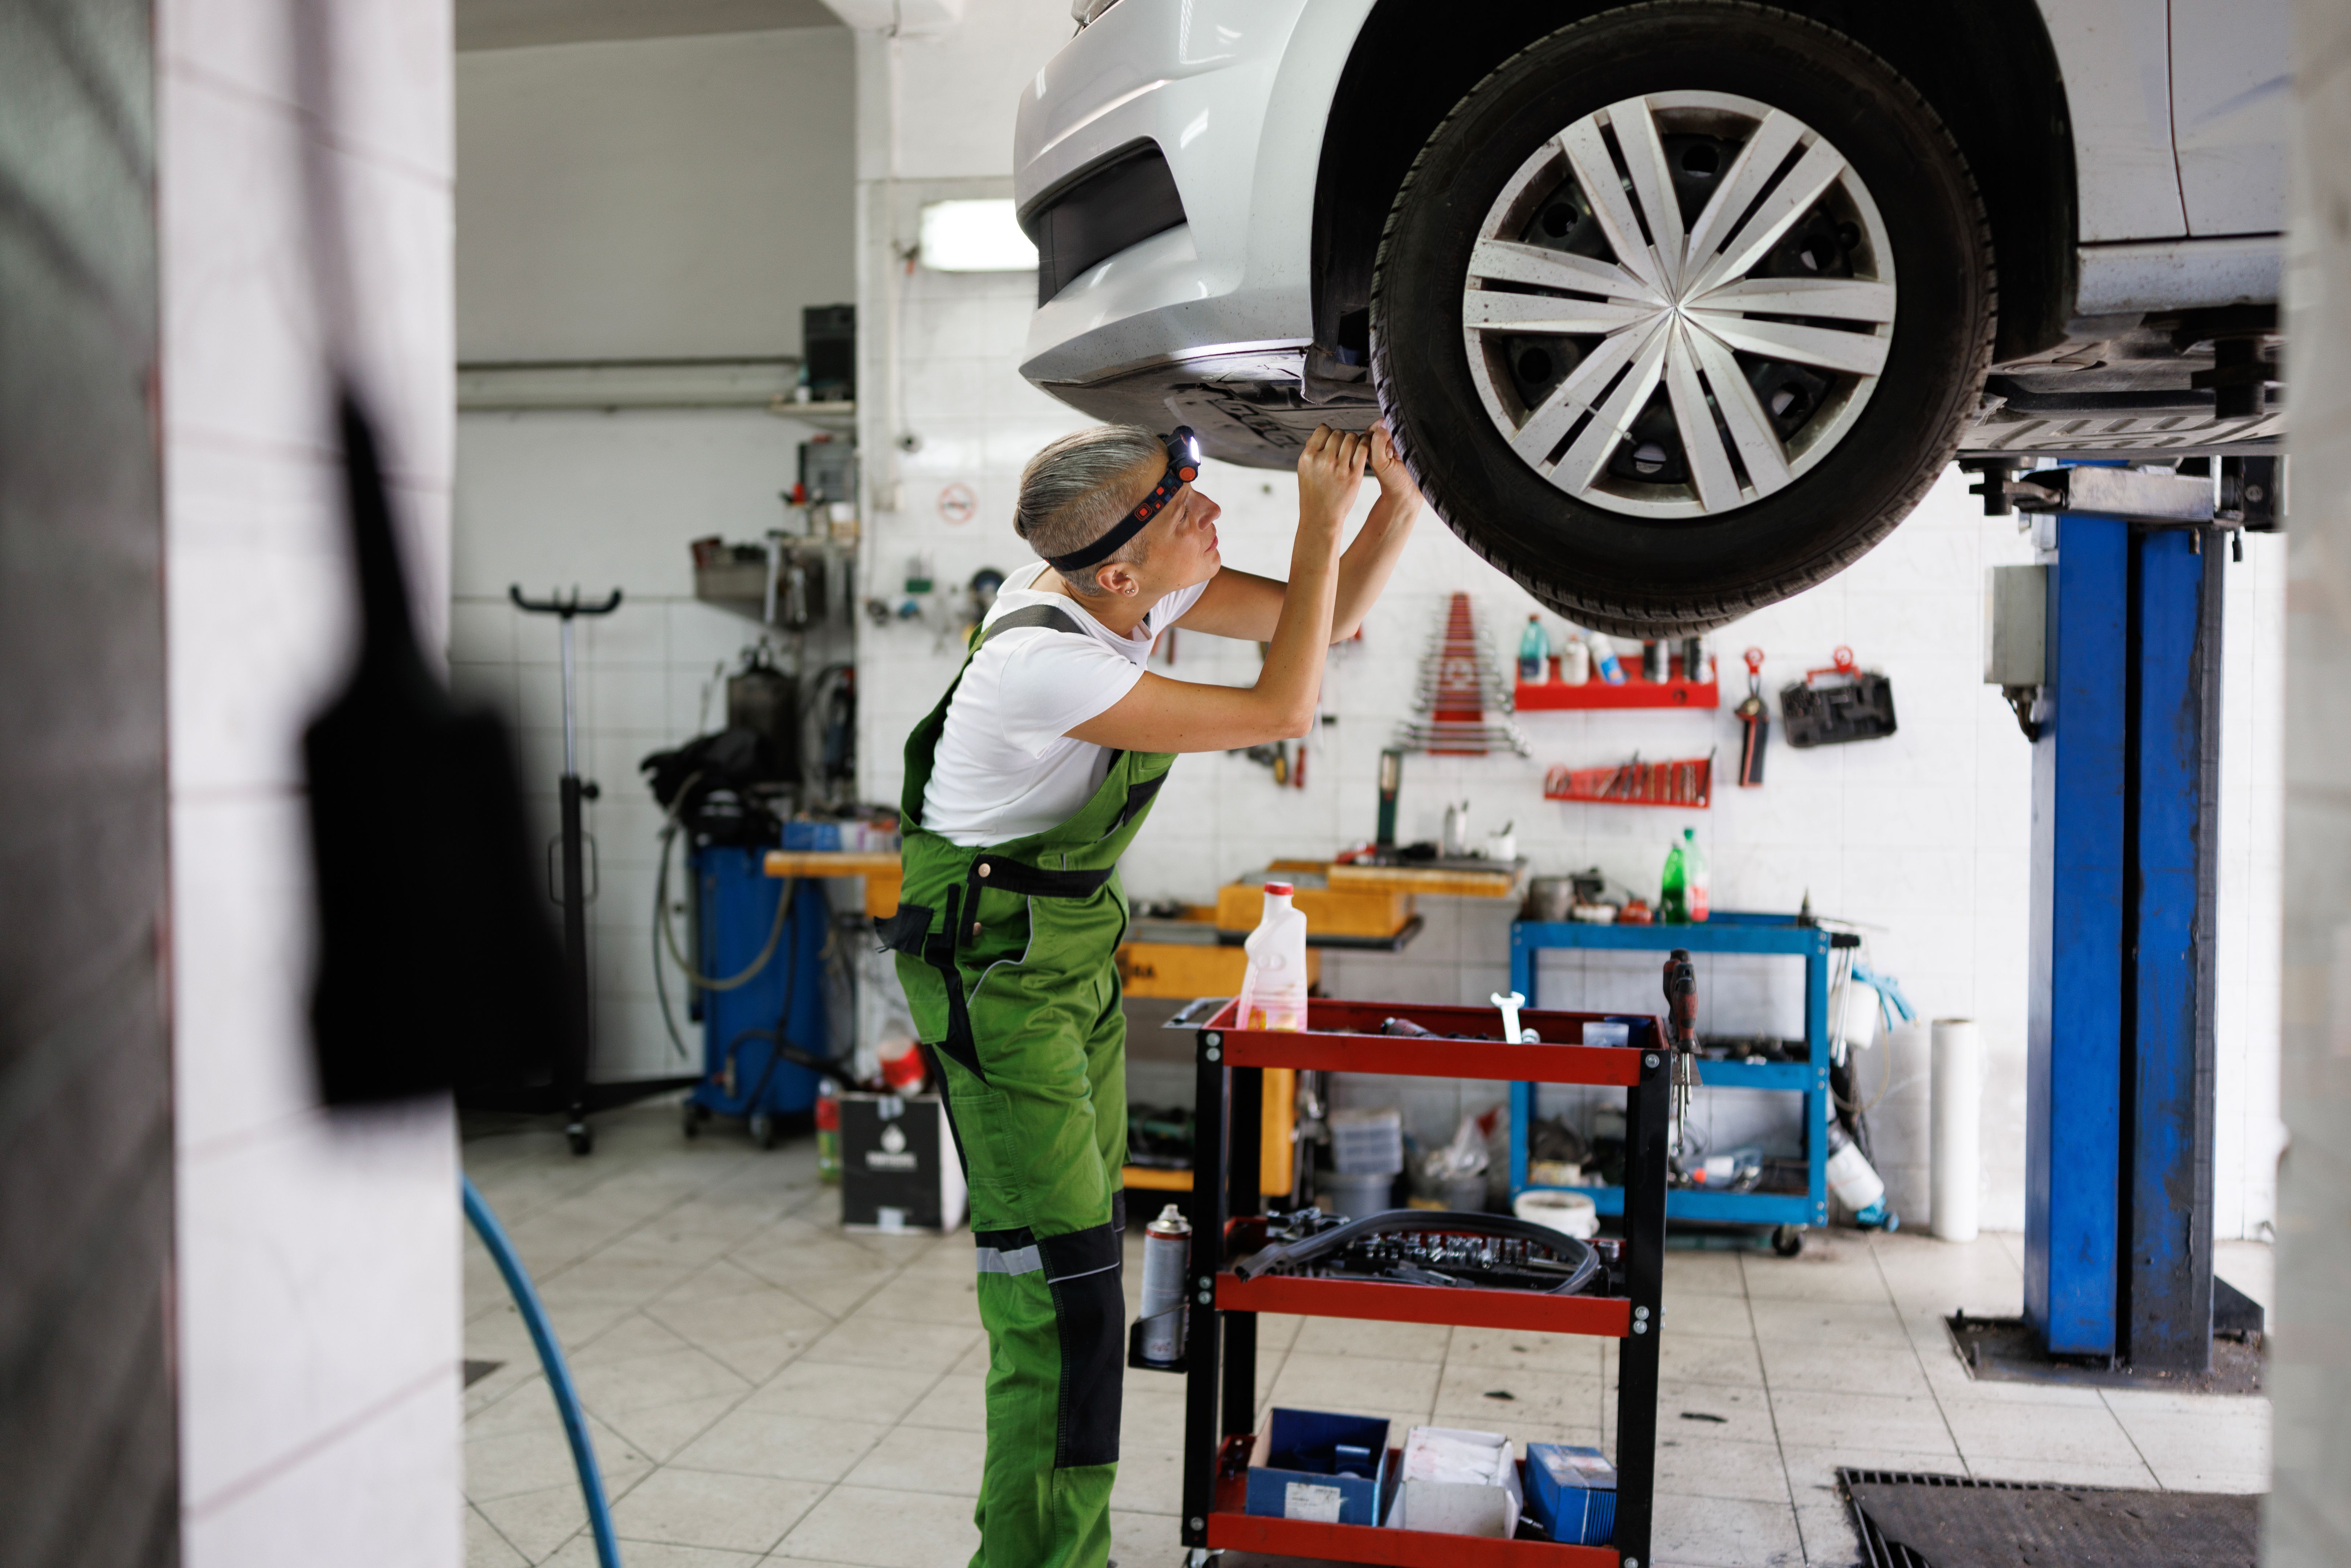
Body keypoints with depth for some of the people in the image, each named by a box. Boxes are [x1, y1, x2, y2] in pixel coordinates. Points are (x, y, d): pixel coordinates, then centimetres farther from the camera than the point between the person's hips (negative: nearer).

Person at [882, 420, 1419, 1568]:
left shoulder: (1135, 590, -5)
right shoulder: (1045, 659, -30)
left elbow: (1329, 616, 3)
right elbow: (1282, 711, -26)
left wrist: (1400, 495, -12)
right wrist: (1320, 517, -23)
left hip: (1080, 934, 9)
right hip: (990, 954, -9)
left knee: (1087, 1243, 12)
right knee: (1056, 1257, -10)